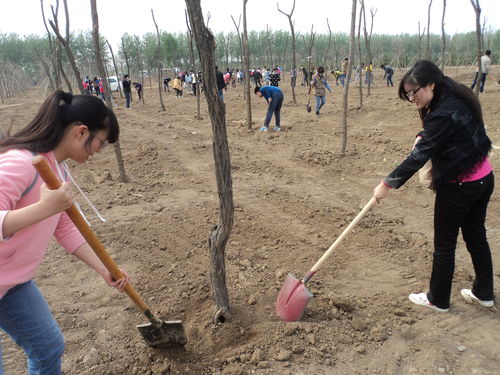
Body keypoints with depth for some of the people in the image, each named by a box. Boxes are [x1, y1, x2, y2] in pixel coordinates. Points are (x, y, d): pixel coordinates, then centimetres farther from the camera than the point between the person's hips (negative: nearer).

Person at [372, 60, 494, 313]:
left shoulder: (443, 114, -25)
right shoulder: (458, 99, 4)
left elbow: (419, 156, -25)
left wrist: (388, 184, -20)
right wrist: (424, 136, 3)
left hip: (459, 186, -9)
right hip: (483, 178, 9)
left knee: (444, 244, 6)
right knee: (476, 236, 21)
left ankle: (438, 300, 23)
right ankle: (483, 293, 37)